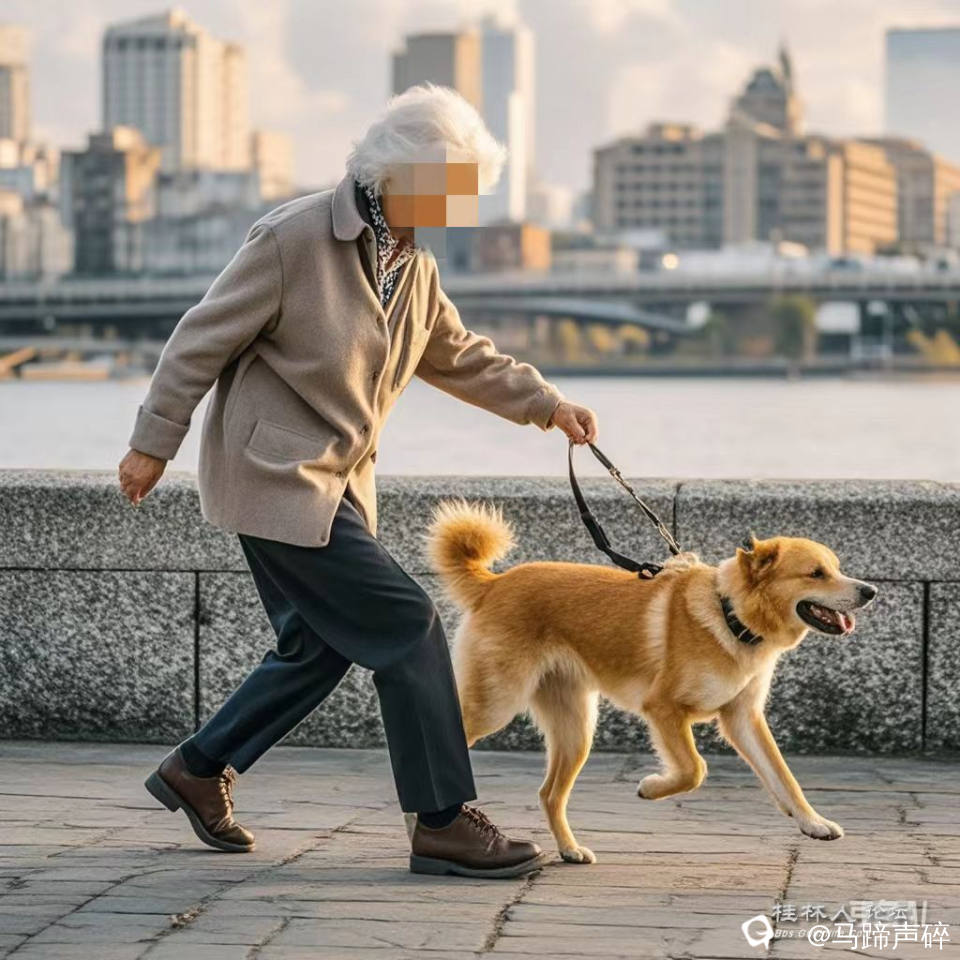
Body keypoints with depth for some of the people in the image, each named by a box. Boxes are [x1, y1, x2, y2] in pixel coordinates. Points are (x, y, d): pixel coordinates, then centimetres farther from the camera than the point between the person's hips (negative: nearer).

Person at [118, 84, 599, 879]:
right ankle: (443, 823, -6)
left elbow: (460, 358, 20)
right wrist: (154, 445, -9)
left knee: (322, 647, 14)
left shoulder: (414, 263, 7)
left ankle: (199, 769, 31)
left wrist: (546, 403, 12)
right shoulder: (293, 240, -17)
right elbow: (202, 340, -12)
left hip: (337, 483, 9)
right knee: (406, 626, -12)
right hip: (274, 478, -9)